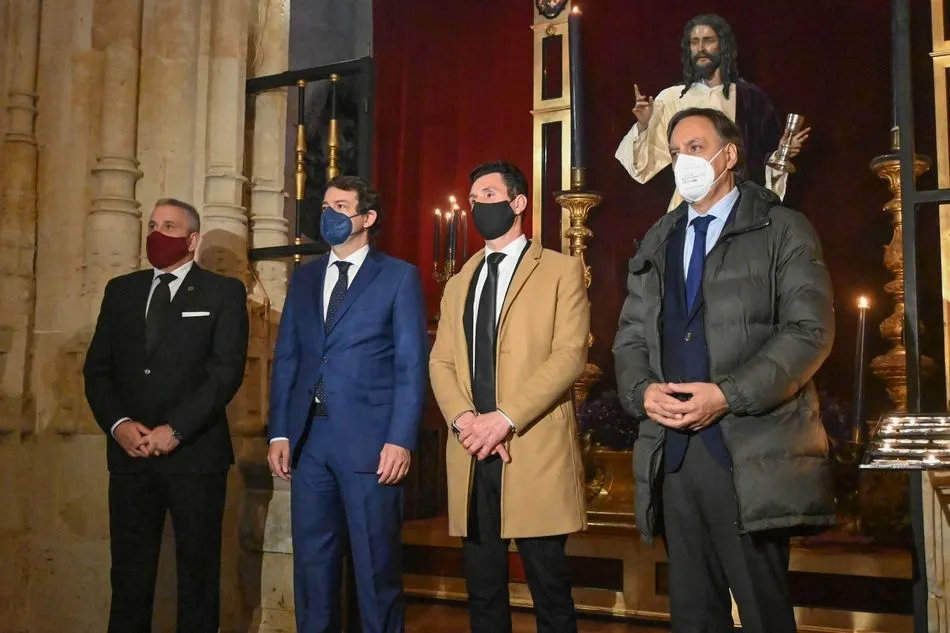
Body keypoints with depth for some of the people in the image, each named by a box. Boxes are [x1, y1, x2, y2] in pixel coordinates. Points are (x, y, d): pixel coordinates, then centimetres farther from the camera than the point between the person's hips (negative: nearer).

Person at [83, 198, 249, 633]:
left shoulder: (223, 292, 2)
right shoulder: (121, 290, 14)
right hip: (129, 452, 4)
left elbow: (227, 372, -8)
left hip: (195, 452, -3)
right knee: (129, 571, 8)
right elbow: (97, 369, 10)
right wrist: (119, 425, -7)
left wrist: (174, 431, -15)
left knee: (197, 569, 5)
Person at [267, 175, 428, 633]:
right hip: (309, 437, 5)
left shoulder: (399, 277, 0)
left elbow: (411, 366, -5)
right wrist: (279, 432, 4)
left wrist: (400, 439, -14)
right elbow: (286, 359, 13)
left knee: (376, 564, 5)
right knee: (312, 561, 12)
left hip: (368, 438, -4)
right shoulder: (304, 278, 15)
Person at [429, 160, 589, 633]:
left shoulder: (561, 270, 4)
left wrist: (504, 418, -17)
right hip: (472, 454, 5)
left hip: (536, 450, -5)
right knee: (482, 591, 10)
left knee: (550, 590, 2)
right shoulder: (459, 283, 21)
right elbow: (441, 362, 12)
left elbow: (570, 354, -8)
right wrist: (463, 419, -9)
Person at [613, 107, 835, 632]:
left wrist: (728, 395, -17)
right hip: (671, 450, 5)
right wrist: (642, 390, -7)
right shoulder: (656, 244, 18)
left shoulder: (782, 230, 2)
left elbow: (810, 330, -8)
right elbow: (631, 335, 14)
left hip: (751, 452, -4)